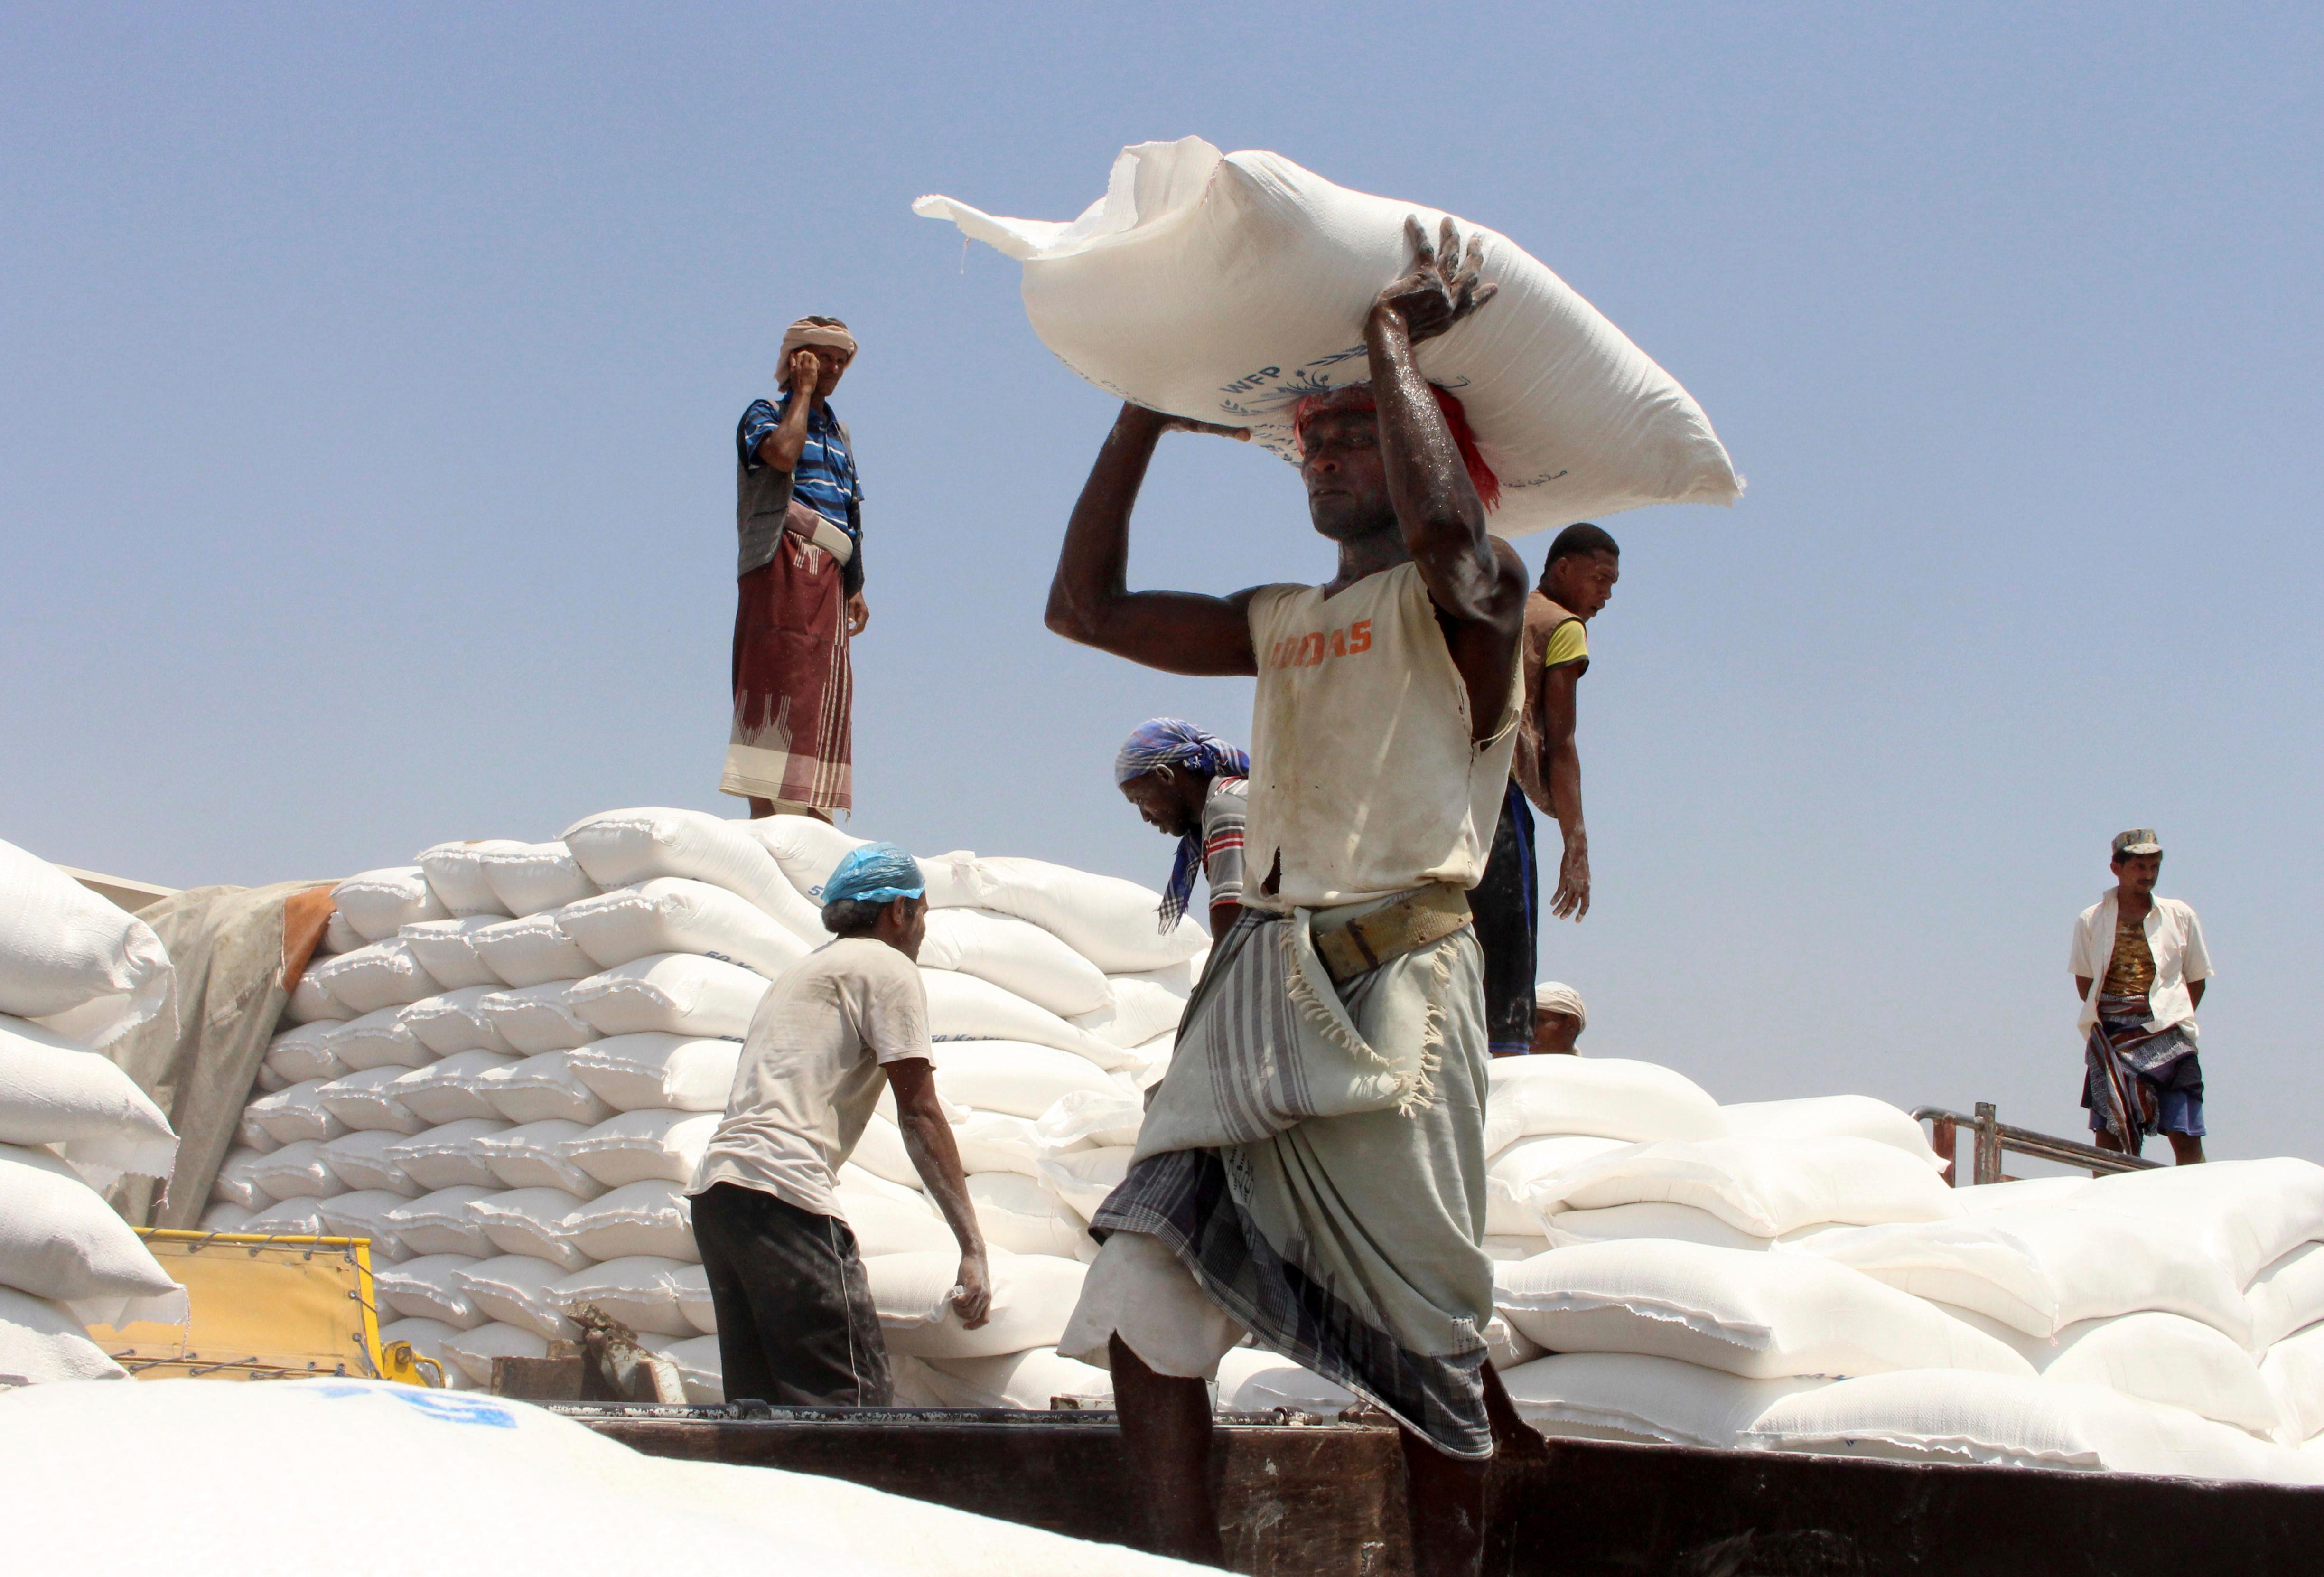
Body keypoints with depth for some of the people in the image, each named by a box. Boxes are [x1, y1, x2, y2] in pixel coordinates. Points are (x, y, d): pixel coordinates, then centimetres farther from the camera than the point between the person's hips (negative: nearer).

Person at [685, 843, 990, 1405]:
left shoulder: (810, 968, 31)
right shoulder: (887, 968, 5)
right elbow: (919, 1114, -1)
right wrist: (973, 1245, -3)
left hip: (714, 1188, 9)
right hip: (783, 1194, -9)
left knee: (761, 1416, 8)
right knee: (855, 1408, -12)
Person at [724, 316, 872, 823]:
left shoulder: (839, 432, 26)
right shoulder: (765, 415, 5)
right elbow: (784, 453, -20)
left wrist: (855, 587, 16)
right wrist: (803, 390, -6)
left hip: (830, 574, 8)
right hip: (785, 564, -7)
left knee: (823, 695, 3)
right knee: (778, 683, -15)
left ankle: (814, 820, 3)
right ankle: (764, 816, -21)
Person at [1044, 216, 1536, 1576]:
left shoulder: (1472, 600, 1)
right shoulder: (1286, 624, 21)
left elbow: (1445, 533, -24)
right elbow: (1088, 609, 22)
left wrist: (1396, 342, -10)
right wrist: (1145, 418, 21)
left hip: (1389, 991, -6)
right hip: (1254, 990, 7)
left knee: (1427, 1343, -2)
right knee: (1145, 1307, -4)